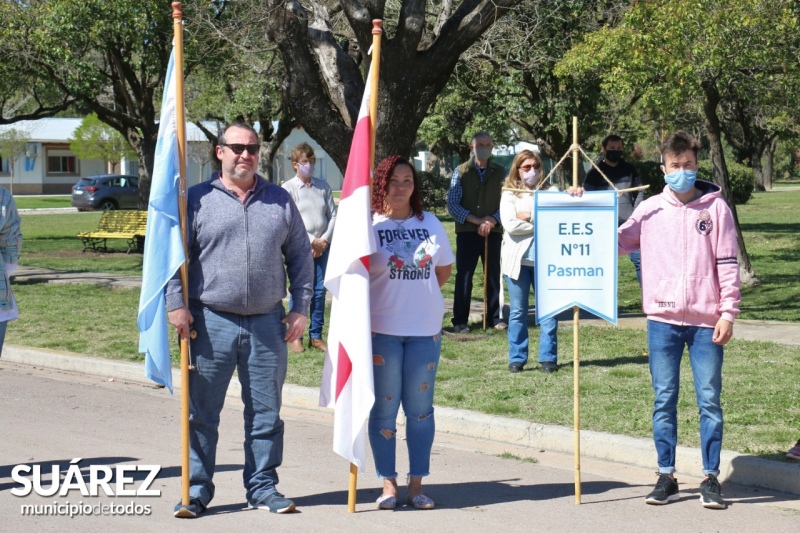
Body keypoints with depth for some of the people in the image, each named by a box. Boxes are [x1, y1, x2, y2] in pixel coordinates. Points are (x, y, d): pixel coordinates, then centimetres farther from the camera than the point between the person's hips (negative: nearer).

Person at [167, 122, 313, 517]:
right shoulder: (197, 200, 4)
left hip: (267, 323, 2)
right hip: (211, 322, -2)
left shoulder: (280, 201, 11)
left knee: (266, 412, 8)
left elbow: (300, 258, 13)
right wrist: (176, 304, -8)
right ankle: (196, 489, 11)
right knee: (202, 413, 2)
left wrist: (300, 308, 6)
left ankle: (262, 487, 18)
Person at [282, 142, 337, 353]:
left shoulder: (323, 186, 10)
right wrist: (312, 241, -11)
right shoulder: (288, 189, -3)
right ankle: (295, 336, 5)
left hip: (323, 246, 4)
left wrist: (324, 240, -4)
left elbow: (333, 216, 9)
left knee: (320, 290, 4)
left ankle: (316, 336, 11)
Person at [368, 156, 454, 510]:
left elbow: (444, 271, 17)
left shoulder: (430, 224, 8)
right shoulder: (370, 223, -3)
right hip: (382, 330, -3)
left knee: (420, 408, 6)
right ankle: (388, 483, 10)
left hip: (425, 329, 3)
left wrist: (417, 292, 10)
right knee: (384, 408, 3)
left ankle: (416, 484, 13)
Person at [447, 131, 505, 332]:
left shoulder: (500, 172, 7)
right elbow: (452, 204, -4)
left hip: (493, 232, 2)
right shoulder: (461, 172, 2)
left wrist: (493, 220, -13)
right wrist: (477, 220, -13)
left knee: (494, 276, 6)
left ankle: (494, 317, 17)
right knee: (464, 276, -1)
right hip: (467, 232, -2)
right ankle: (460, 321, 5)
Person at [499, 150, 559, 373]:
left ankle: (548, 358, 6)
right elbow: (509, 224, -10)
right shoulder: (509, 194, 5)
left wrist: (530, 216, -15)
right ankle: (517, 358, 11)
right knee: (518, 312, 4)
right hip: (518, 259, -1)